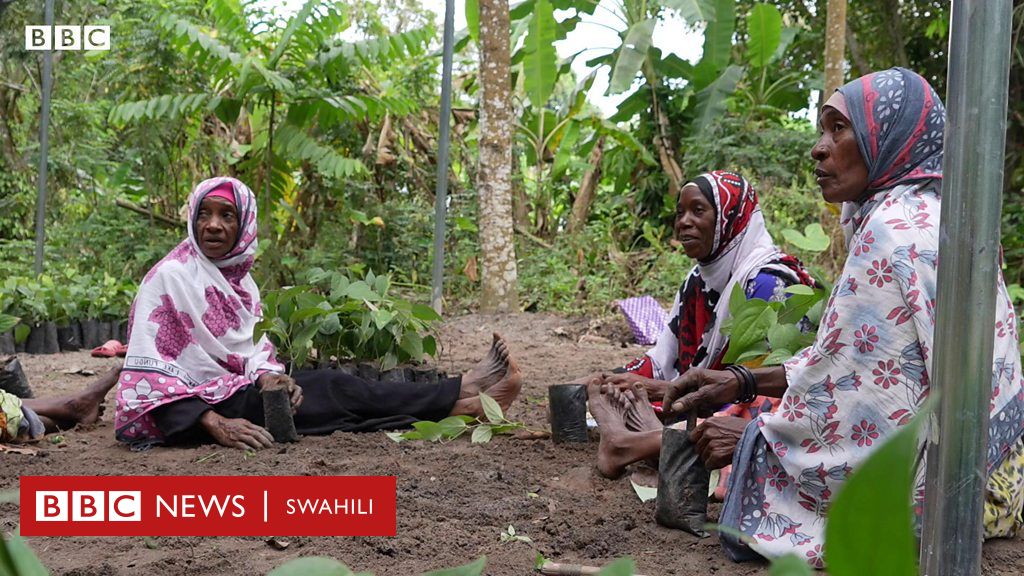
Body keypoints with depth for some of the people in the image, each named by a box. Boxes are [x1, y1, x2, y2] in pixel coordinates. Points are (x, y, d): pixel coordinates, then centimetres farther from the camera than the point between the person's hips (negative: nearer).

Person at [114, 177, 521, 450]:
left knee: (331, 390, -13)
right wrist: (215, 425, -28)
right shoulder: (170, 276, -13)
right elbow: (149, 373, -18)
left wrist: (266, 375, -15)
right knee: (331, 388, -17)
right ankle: (462, 396, -14)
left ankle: (461, 401, -20)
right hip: (193, 408, -7)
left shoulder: (239, 276, 10)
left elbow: (254, 348, 10)